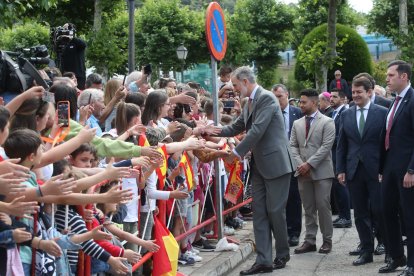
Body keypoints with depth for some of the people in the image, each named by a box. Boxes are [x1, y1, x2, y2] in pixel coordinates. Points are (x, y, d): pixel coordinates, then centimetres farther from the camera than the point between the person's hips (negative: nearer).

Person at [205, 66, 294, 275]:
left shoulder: (267, 98, -15)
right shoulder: (249, 103, 13)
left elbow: (258, 129, -22)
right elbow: (237, 127, 22)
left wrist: (238, 152, -16)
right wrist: (216, 131, 5)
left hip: (275, 163, -9)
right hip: (259, 165, 9)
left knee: (275, 211, 0)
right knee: (259, 213, 5)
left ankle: (282, 254, 18)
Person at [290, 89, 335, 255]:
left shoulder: (327, 122, -3)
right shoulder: (297, 124, 14)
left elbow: (326, 146, -11)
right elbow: (293, 146, 10)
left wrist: (309, 164, -15)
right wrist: (300, 164, -6)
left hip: (321, 171, -4)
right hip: (303, 172, 5)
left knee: (323, 207, -3)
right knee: (308, 208, 7)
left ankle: (327, 240, 7)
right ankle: (310, 241, 11)